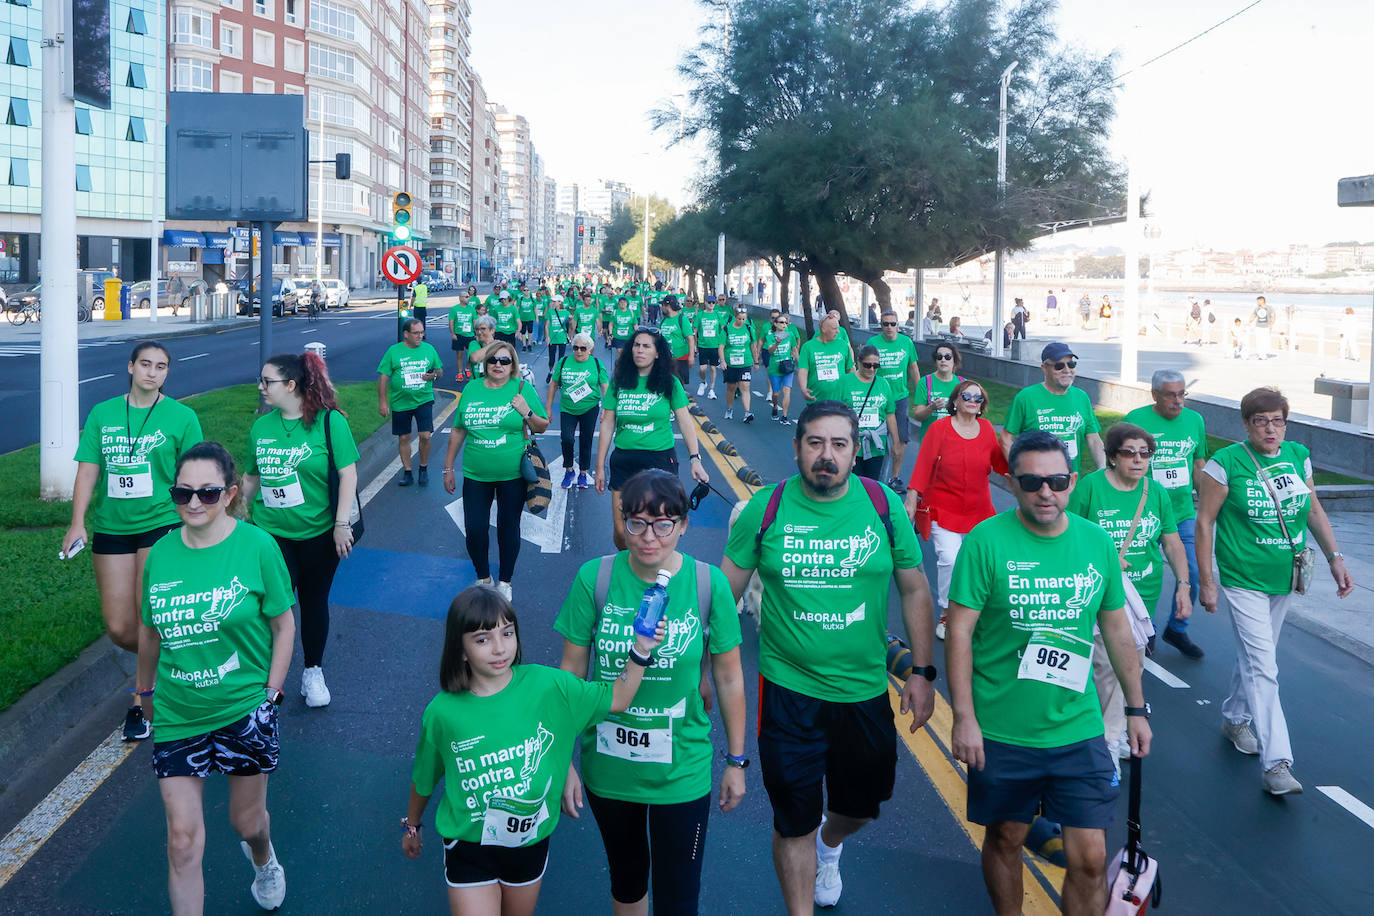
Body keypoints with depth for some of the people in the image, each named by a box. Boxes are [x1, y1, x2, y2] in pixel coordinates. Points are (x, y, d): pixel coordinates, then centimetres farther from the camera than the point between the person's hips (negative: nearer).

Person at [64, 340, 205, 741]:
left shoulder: (181, 416, 0)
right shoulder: (102, 414, 7)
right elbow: (88, 470, 2)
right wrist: (77, 522, -9)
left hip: (161, 524, -3)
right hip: (111, 527, 3)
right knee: (119, 629, 3)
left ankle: (141, 703, 4)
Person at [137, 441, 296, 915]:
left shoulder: (257, 546, -11)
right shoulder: (161, 553, -3)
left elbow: (283, 624, -4)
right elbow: (151, 630, 11)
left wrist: (271, 691, -8)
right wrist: (144, 688, 22)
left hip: (245, 708, -1)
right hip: (177, 715, 2)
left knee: (247, 821, 17)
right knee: (183, 840, -1)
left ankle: (263, 860, 52)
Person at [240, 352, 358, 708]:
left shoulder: (329, 421, -10)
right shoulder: (261, 427, 3)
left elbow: (348, 473, -11)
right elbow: (251, 477, 14)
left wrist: (342, 523, -15)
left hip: (318, 534, -2)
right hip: (271, 533, 2)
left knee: (314, 602, 11)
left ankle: (313, 673, 27)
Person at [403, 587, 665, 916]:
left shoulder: (545, 686, -14)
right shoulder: (442, 713, -16)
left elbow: (617, 699, -7)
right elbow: (424, 778, 2)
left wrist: (640, 652, -21)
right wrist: (411, 826, 17)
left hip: (531, 842, 3)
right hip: (469, 848, -2)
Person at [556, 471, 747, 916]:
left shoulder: (709, 584, -13)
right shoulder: (594, 578, -13)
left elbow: (728, 679, -3)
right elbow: (571, 673, -5)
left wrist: (736, 761, 4)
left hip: (682, 770, -1)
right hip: (607, 767, 1)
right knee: (626, 878, 23)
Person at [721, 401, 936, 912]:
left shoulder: (885, 505, -6)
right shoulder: (765, 509, -8)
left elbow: (914, 591, 3)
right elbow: (725, 592, -1)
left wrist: (922, 672, 1)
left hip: (866, 690, 2)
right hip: (788, 689, -2)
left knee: (861, 805, 20)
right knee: (793, 822, 6)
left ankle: (830, 844, 55)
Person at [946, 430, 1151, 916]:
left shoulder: (1097, 542, 0)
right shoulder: (986, 540, -12)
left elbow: (1116, 627, 11)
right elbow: (959, 631, -11)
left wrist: (1137, 707, 14)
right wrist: (964, 718, -14)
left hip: (1078, 728, 2)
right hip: (1001, 731, -2)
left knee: (1089, 858, 1)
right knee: (1005, 839, 16)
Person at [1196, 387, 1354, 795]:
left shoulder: (1299, 456, 4)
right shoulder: (1226, 463, -12)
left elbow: (1314, 511, 14)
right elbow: (1204, 522, -9)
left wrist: (1335, 558, 7)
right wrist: (1206, 582, -10)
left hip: (1284, 578, 6)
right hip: (1243, 580, -6)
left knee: (1255, 655, 19)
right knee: (1262, 668, -11)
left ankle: (1235, 719, 43)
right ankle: (1276, 764, -12)